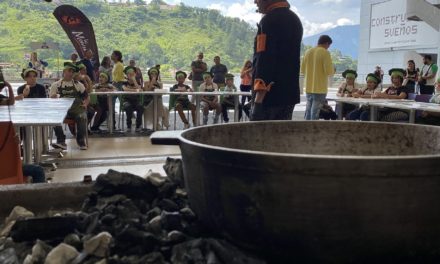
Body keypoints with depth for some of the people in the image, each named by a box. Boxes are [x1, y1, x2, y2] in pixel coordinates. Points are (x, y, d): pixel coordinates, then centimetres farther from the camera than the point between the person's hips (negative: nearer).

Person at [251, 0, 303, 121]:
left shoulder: (269, 20, -13)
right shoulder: (295, 19, 16)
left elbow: (265, 60, -21)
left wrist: (258, 100, -24)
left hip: (270, 97, -9)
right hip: (289, 95, 9)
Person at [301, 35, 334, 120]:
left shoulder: (308, 52, 8)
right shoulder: (325, 52, -10)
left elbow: (302, 69, 12)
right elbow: (329, 71, -15)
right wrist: (333, 70, 6)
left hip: (309, 87, 6)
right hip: (320, 88, -6)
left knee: (308, 110, 13)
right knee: (315, 111, -3)